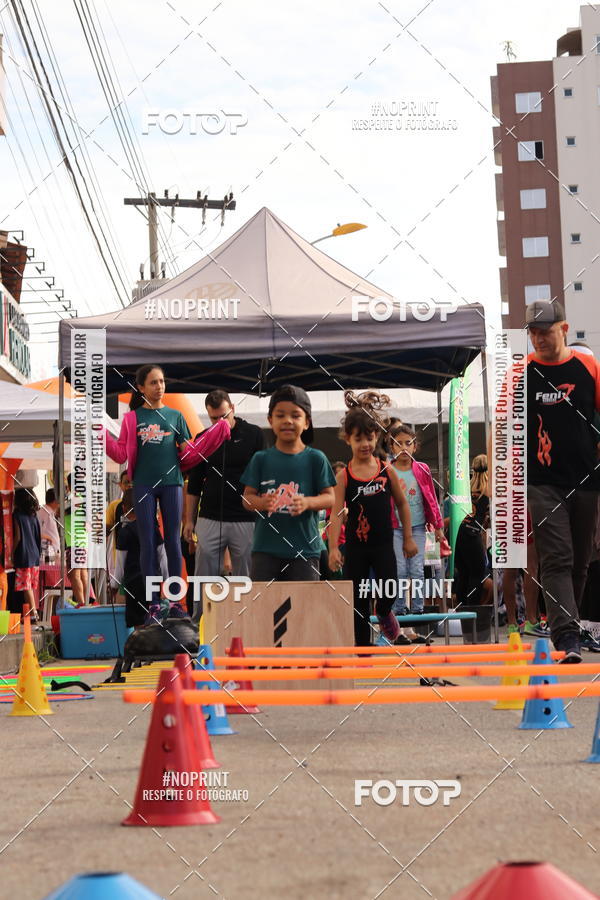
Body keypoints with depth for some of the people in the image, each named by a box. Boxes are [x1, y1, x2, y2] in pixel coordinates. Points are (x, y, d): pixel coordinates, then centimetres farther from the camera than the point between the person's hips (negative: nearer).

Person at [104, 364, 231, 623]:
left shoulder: (175, 416, 8)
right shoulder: (132, 418, 5)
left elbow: (189, 453, 6)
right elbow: (122, 454, 1)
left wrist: (218, 431, 0)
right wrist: (101, 434, -11)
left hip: (172, 483, 1)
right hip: (144, 485, -1)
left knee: (173, 541, 4)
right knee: (148, 543, 1)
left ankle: (176, 602, 10)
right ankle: (153, 604, 4)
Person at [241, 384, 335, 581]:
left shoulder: (315, 459, 1)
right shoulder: (261, 459, 5)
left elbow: (329, 497, 0)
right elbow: (247, 497, 5)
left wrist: (307, 502, -21)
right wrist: (262, 502, -18)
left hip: (304, 548, -1)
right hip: (266, 547, 1)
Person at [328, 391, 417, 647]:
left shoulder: (386, 470, -1)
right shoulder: (344, 476, -5)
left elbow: (402, 503, 10)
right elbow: (336, 512, -11)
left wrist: (408, 538, 11)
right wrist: (333, 548, -21)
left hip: (383, 544, 0)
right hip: (356, 546, 0)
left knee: (389, 592, -16)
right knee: (358, 601, 6)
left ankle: (385, 616, 20)